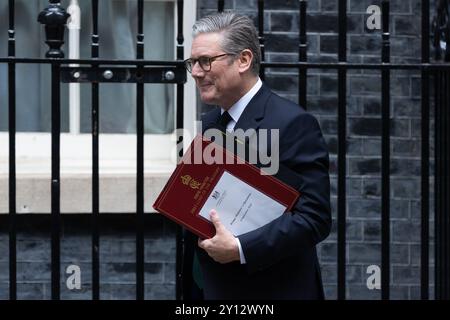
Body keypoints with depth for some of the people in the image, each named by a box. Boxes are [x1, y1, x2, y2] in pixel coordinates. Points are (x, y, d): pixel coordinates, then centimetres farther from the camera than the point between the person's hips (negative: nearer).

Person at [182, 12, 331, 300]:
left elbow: (315, 217, -19)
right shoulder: (210, 123, 10)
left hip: (274, 290, -7)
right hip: (216, 287, 7)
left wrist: (240, 249, -24)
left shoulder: (293, 123, -14)